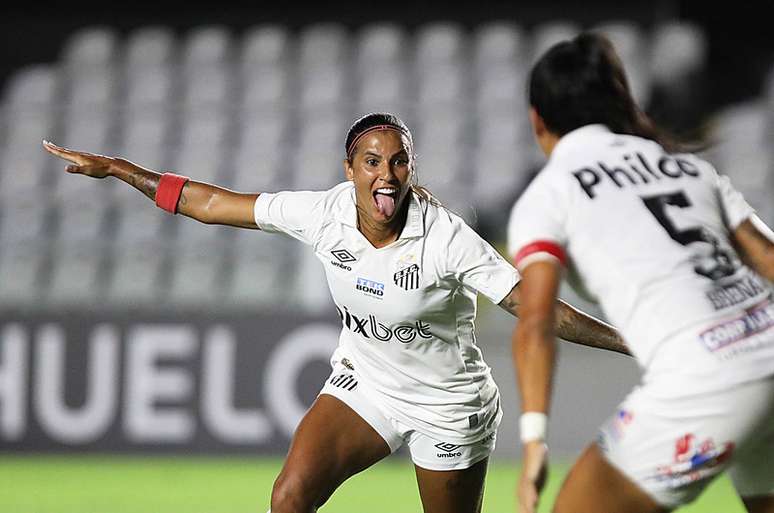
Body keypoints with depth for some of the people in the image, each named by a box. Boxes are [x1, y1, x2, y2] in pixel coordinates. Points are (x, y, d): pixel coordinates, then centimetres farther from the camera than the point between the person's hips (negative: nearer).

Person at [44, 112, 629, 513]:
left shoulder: (446, 238, -26)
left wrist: (632, 340, -34)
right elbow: (214, 203, -6)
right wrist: (116, 168, -6)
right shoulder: (323, 214, -15)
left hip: (449, 404, -3)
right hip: (364, 382, 3)